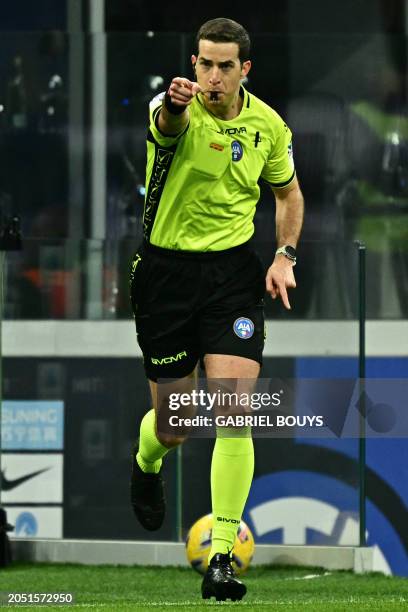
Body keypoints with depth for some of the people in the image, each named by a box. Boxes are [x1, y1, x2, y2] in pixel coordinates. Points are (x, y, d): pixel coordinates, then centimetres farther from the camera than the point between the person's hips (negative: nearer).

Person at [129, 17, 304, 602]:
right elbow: (170, 125, -40)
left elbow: (289, 191, 17)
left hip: (234, 273, 2)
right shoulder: (177, 110, -13)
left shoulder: (267, 124, 0)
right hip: (167, 270, -1)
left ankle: (221, 557, -11)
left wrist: (286, 256, 1)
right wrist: (175, 103, -64)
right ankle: (146, 462, 47)